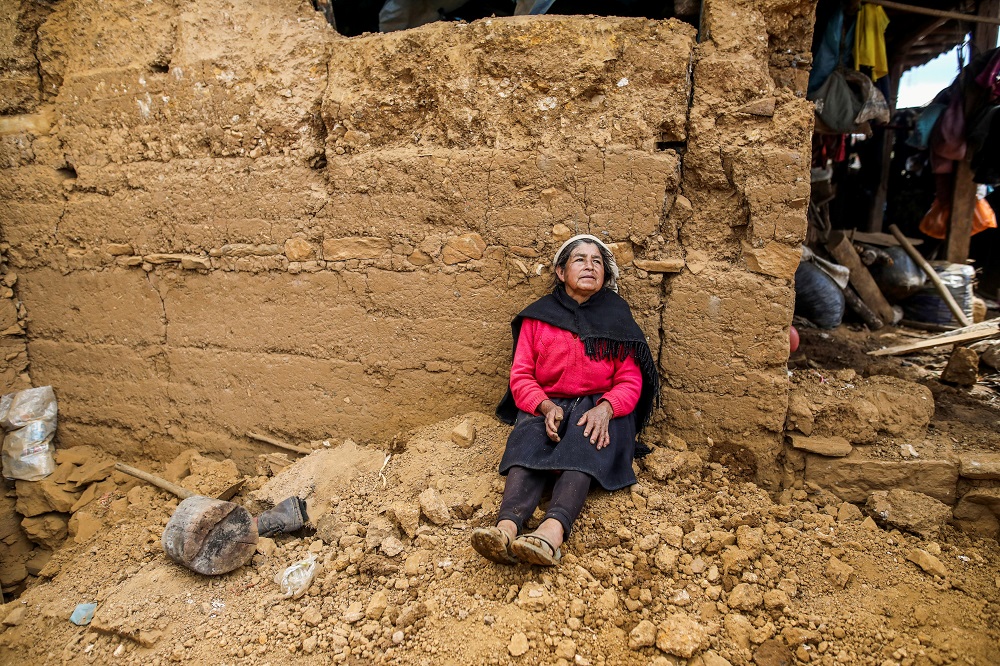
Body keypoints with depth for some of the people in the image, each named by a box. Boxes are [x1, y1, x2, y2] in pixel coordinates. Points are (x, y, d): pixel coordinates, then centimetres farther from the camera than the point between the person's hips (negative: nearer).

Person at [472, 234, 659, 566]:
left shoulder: (617, 318, 8)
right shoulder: (538, 316, 9)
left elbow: (630, 383, 2)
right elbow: (521, 375, 3)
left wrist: (605, 408, -20)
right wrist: (545, 406, -18)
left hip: (599, 406, 0)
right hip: (546, 406, 1)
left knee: (583, 442, -35)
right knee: (529, 440, -33)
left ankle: (553, 530, -56)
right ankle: (507, 527, -54)